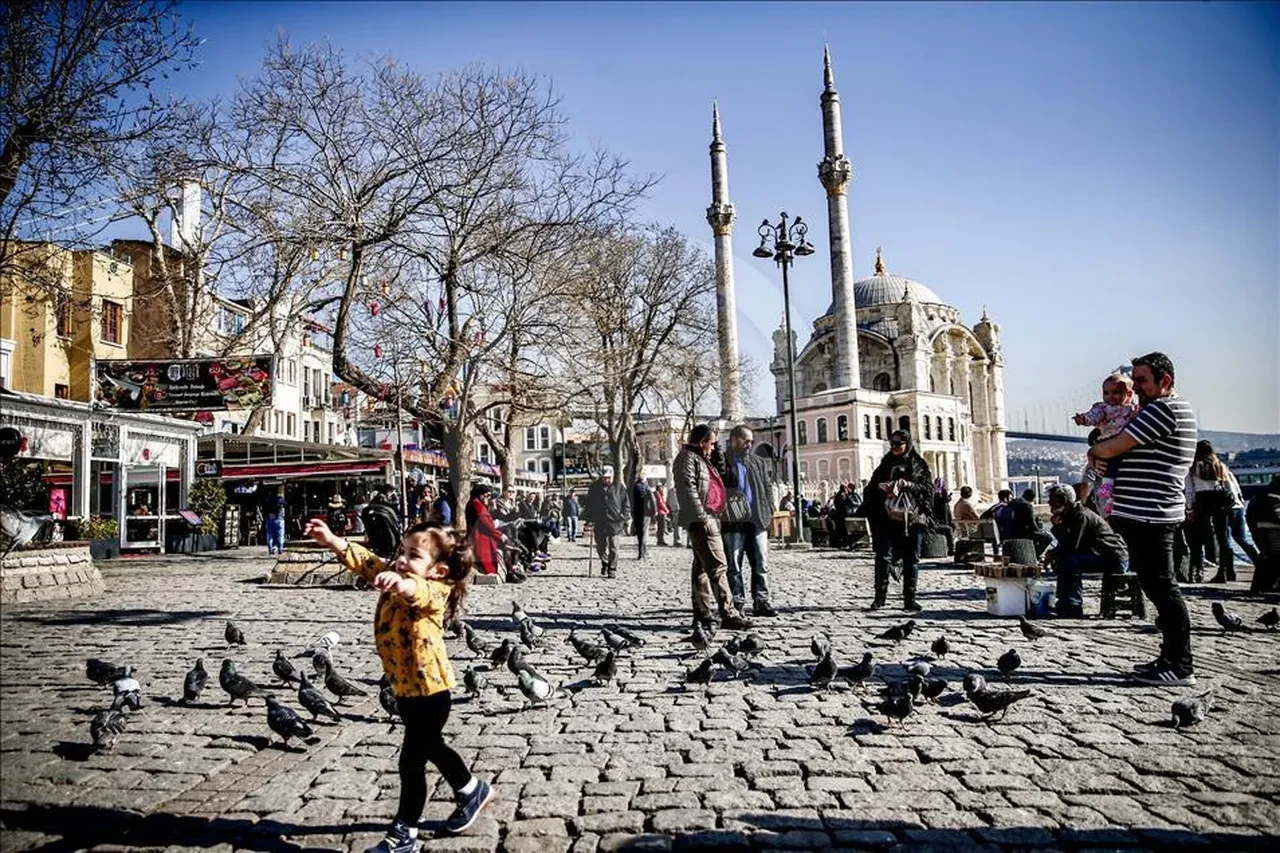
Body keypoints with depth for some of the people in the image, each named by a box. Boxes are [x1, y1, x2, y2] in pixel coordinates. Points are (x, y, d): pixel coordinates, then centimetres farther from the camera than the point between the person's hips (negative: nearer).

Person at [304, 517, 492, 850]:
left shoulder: (434, 592, -24)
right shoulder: (395, 579, -1)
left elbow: (418, 591, -47)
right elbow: (366, 562, -2)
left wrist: (399, 583, -69)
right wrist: (331, 540, -16)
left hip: (430, 690, -9)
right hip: (405, 689, 9)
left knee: (411, 760, 2)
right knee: (430, 747, 25)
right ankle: (472, 790, 46)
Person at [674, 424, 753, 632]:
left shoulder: (700, 459, 23)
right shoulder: (687, 458, -8)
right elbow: (688, 490, -18)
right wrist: (702, 518, -21)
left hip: (709, 519, 11)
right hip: (701, 521, -11)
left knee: (702, 567, 11)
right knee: (718, 566, -13)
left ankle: (702, 614, 15)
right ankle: (729, 614, -14)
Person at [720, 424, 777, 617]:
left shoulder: (757, 462, 17)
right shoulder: (723, 461, -1)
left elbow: (767, 488, 19)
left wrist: (769, 511, 8)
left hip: (757, 521, 5)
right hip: (733, 523, -5)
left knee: (761, 564, 6)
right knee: (734, 566, 2)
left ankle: (761, 602, 14)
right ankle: (737, 603, 10)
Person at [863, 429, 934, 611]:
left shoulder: (918, 464, 9)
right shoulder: (885, 464, 16)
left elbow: (928, 488, 0)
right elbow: (870, 488, 14)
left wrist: (909, 485, -14)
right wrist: (879, 486, -8)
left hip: (910, 517, -1)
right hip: (886, 517, 1)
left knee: (910, 559, 3)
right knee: (882, 556, -6)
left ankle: (909, 599, 10)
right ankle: (880, 596, 0)